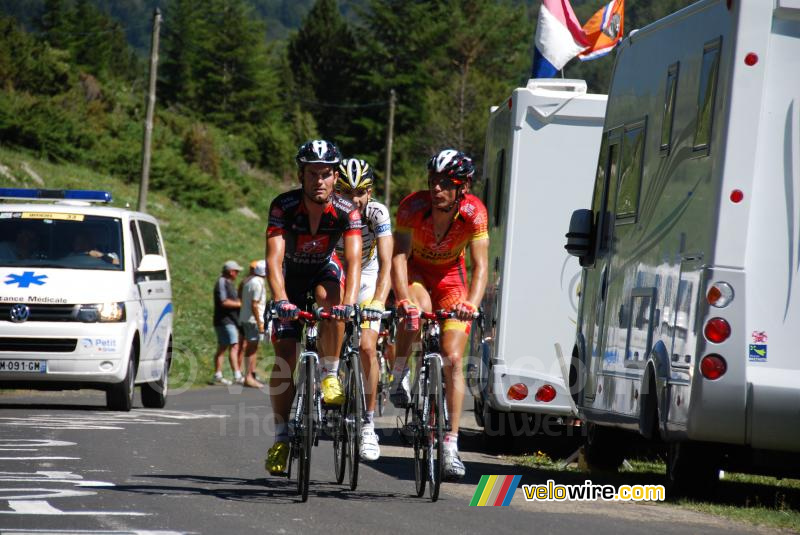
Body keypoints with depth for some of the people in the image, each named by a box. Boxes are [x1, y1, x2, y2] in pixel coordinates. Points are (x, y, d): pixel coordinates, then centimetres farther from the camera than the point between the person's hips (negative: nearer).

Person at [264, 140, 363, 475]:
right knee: (284, 359, -9)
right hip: (291, 274, 0)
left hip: (325, 270, 0)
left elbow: (354, 261, -36)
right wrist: (281, 300, -53)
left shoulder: (346, 211, -27)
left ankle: (330, 377, -18)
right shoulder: (284, 206, -29)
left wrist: (349, 302, -52)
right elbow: (274, 259, -37)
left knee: (330, 300, -36)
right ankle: (282, 435, 3)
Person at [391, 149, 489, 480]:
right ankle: (400, 376, -14)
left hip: (450, 278, 1)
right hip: (415, 273, -1)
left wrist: (470, 304, -48)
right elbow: (399, 256, -34)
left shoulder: (473, 212, -26)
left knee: (453, 360, -9)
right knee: (417, 310, -37)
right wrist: (403, 300, -50)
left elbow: (480, 265, -30)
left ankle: (451, 447, -6)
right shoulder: (413, 206, -29)